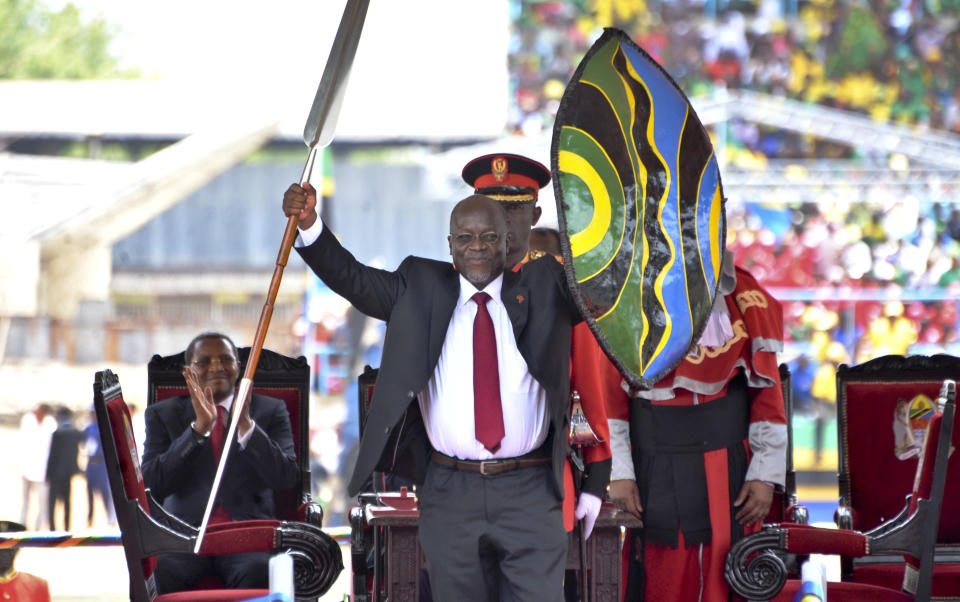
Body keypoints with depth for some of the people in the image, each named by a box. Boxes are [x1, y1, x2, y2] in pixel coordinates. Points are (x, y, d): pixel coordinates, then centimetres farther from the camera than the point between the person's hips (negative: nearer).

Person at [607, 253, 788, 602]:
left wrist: (765, 477, 0)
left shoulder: (744, 297, 3)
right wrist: (618, 474, -8)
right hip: (655, 477, -1)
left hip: (728, 474, 1)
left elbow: (767, 392, 5)